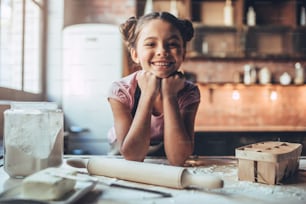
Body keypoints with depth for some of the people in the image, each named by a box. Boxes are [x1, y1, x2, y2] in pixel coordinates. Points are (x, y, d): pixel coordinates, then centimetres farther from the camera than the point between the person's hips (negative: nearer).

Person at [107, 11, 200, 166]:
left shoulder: (189, 93, -18)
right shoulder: (121, 91, -20)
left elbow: (177, 159, -26)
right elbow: (132, 155, -27)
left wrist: (169, 95, -31)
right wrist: (147, 94, -32)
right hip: (122, 162, 0)